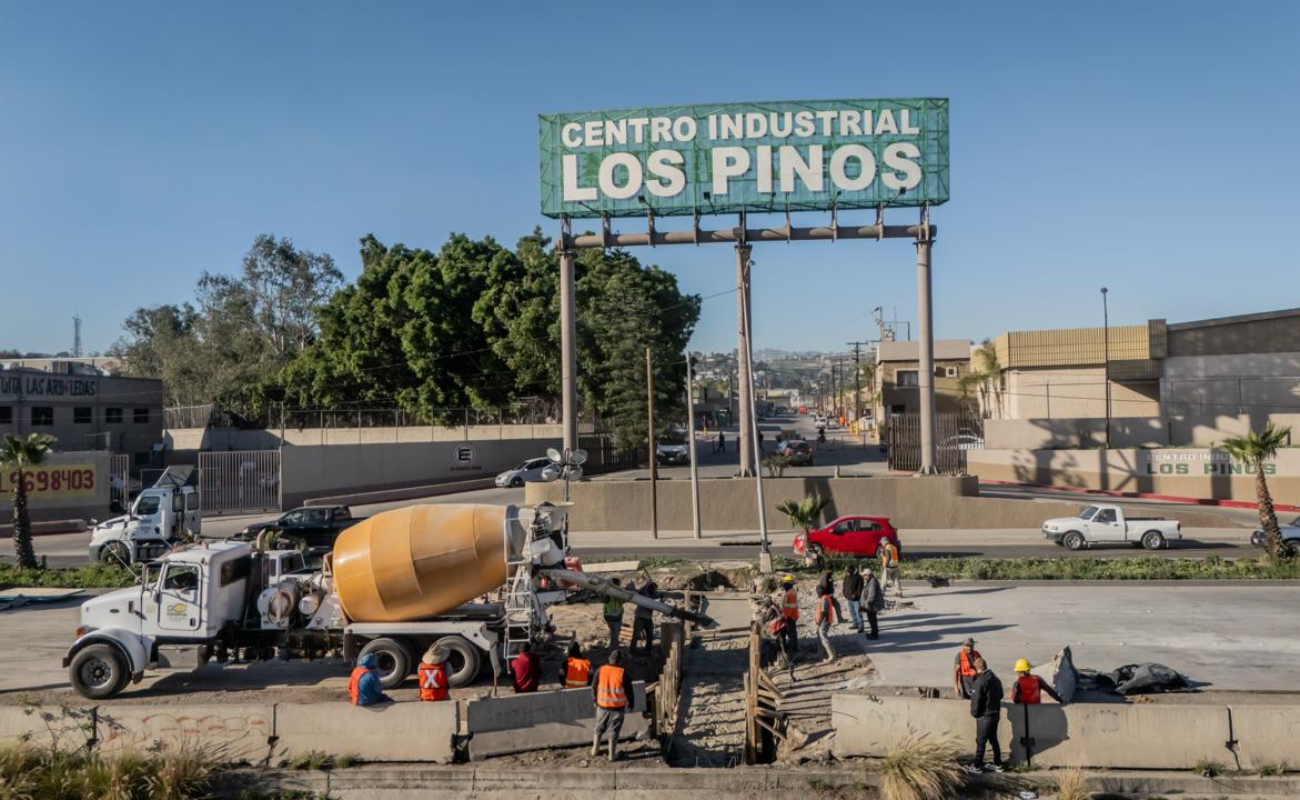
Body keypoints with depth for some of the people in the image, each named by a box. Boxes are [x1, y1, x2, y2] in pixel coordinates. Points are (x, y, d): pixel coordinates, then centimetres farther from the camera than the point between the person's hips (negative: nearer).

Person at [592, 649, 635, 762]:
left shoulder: (601, 670, -8)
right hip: (618, 707, -2)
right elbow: (629, 691, -8)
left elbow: (594, 688, 1)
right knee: (614, 731, 9)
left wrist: (595, 700, 17)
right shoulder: (623, 673, -15)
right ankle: (612, 755, 15)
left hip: (602, 706, 2)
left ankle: (595, 749, 32)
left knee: (599, 728, 21)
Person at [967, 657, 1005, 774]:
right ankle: (998, 765, 25)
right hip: (996, 714, 8)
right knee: (993, 740, 19)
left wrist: (974, 713, -5)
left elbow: (976, 699, -20)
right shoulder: (995, 679, 5)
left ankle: (977, 767, 10)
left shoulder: (980, 681, -22)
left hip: (984, 716, -8)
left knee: (980, 742, 2)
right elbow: (1000, 695, 18)